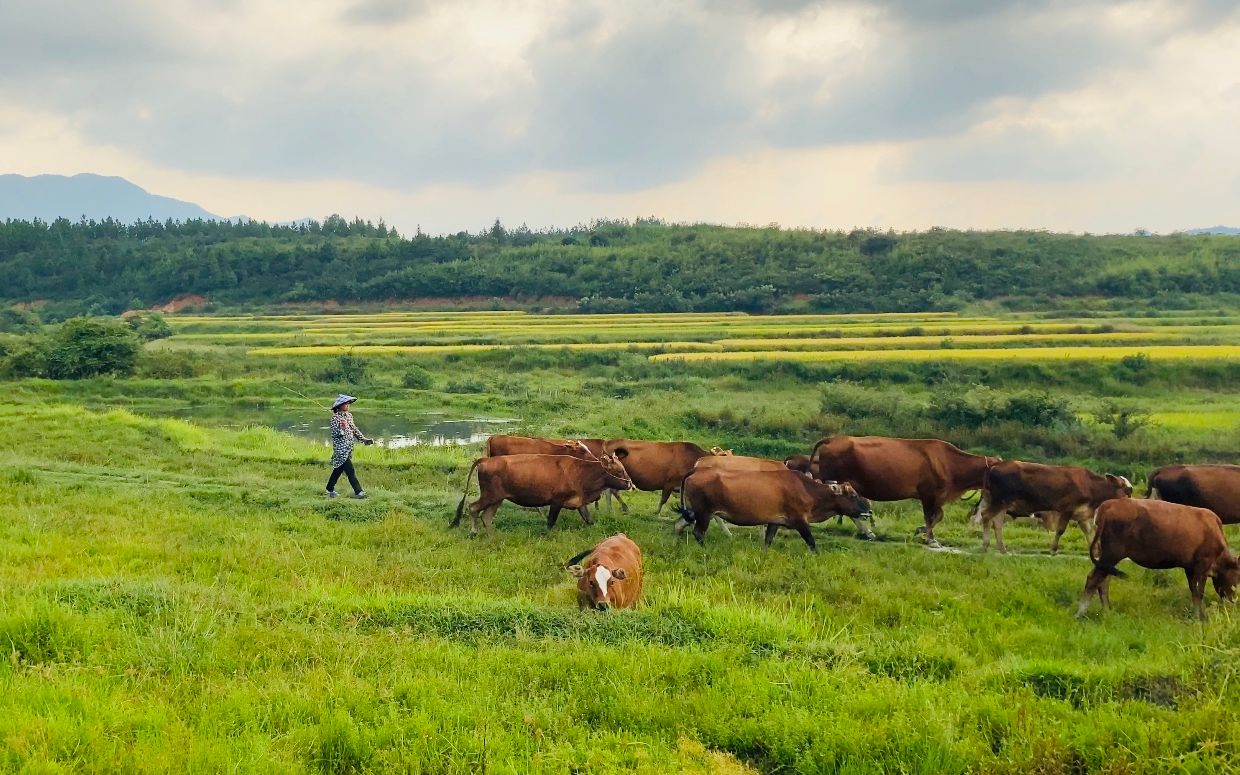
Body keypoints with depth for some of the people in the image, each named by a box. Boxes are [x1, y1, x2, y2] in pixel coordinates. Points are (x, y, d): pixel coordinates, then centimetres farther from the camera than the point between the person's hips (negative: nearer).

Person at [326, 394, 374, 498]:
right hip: (340, 449, -8)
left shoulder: (349, 415, 11)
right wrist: (341, 429, -34)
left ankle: (330, 490, 26)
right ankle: (358, 492, -10)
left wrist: (363, 439, 14)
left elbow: (354, 430, 19)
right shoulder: (335, 417, -12)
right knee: (350, 471, -10)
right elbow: (334, 434, -17)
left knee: (338, 470, 16)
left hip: (348, 448, 8)